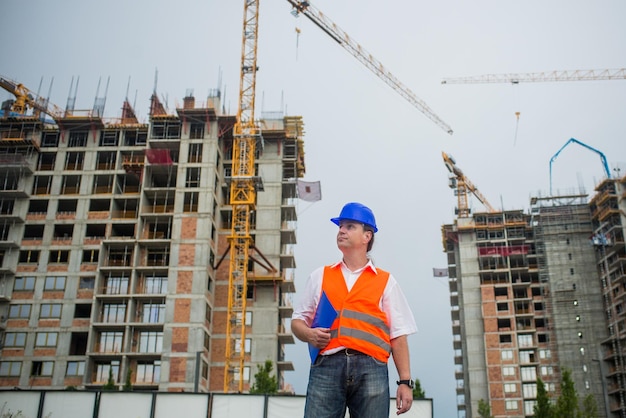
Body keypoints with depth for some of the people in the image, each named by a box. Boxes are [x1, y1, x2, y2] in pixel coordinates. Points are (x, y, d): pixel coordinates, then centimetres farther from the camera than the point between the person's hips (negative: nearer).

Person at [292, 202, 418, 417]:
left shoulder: (386, 282, 16)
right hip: (327, 366, 1)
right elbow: (297, 320, 21)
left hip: (370, 368, -1)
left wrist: (405, 381, 1)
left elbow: (398, 335, 10)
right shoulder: (320, 276, 21)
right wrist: (309, 334, -3)